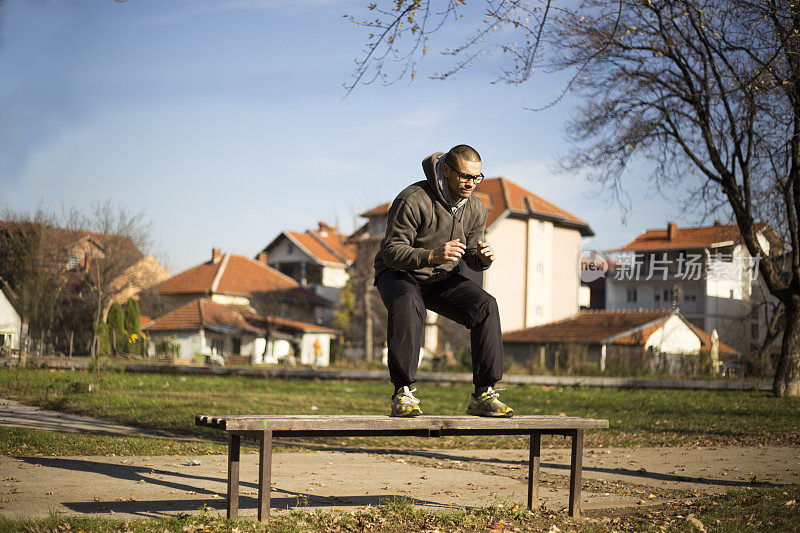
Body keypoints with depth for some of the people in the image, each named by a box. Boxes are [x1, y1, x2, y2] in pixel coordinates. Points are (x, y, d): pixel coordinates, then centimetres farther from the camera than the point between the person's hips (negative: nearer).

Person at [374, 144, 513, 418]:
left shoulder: (475, 209, -4)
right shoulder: (412, 200, -23)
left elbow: (472, 259, 6)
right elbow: (392, 251, -25)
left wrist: (483, 257, -20)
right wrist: (432, 256, -41)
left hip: (442, 278, 5)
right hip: (399, 274, -5)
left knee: (485, 306, -21)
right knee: (407, 305, -40)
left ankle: (483, 395, -17)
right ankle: (403, 394, -32)